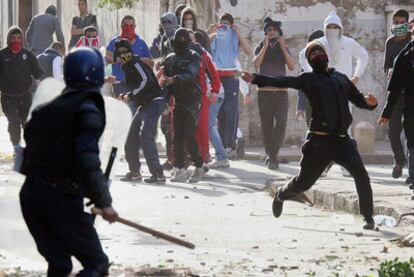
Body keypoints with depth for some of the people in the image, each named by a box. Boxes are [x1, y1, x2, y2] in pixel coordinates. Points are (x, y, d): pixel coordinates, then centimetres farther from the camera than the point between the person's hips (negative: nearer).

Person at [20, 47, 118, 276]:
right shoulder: (88, 109, -7)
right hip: (62, 197, -7)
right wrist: (103, 202, -15)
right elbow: (88, 160, -18)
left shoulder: (46, 110, 17)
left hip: (30, 195, 7)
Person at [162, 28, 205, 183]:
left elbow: (190, 75, -23)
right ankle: (180, 170, 3)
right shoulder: (170, 59, 15)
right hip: (177, 101, 6)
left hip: (192, 101, -6)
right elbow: (165, 80, 19)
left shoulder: (194, 58, -5)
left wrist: (173, 79, -38)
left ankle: (199, 167, 0)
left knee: (189, 136, -12)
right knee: (177, 137, 0)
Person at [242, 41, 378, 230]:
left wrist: (370, 102, -2)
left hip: (342, 139, 2)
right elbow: (283, 82, -7)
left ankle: (368, 217, -7)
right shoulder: (309, 80, 4)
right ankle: (281, 196, 41)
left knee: (360, 174, -18)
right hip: (319, 141, -2)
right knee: (304, 182, 6)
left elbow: (358, 100, 22)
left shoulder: (341, 79, 17)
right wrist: (256, 79, -20)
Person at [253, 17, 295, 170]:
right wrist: (265, 46, -12)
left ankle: (272, 156, -12)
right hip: (264, 93, 0)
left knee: (281, 124, -16)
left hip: (281, 93, 0)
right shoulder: (260, 48, 9)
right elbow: (256, 64, -9)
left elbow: (292, 66, -4)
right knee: (267, 127, 1)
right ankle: (271, 156, 14)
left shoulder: (284, 49, 11)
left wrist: (283, 47, -10)